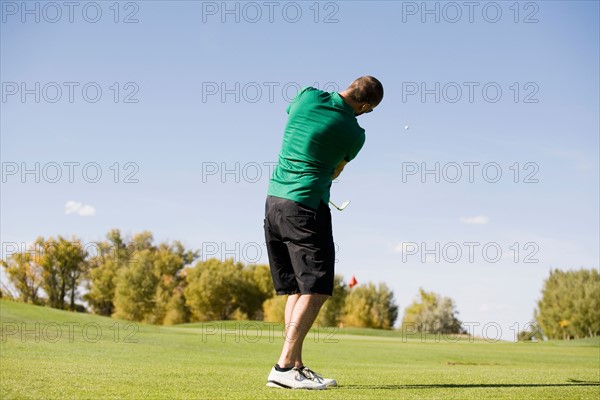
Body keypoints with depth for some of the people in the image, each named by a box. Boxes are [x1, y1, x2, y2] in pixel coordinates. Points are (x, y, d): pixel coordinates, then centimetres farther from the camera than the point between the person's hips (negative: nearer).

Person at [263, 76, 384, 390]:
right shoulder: (354, 134, -7)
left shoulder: (307, 96, 3)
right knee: (315, 289, -5)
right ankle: (284, 367, -13)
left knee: (297, 289, 11)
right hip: (306, 205, -7)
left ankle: (296, 366, 11)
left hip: (274, 198, 7)